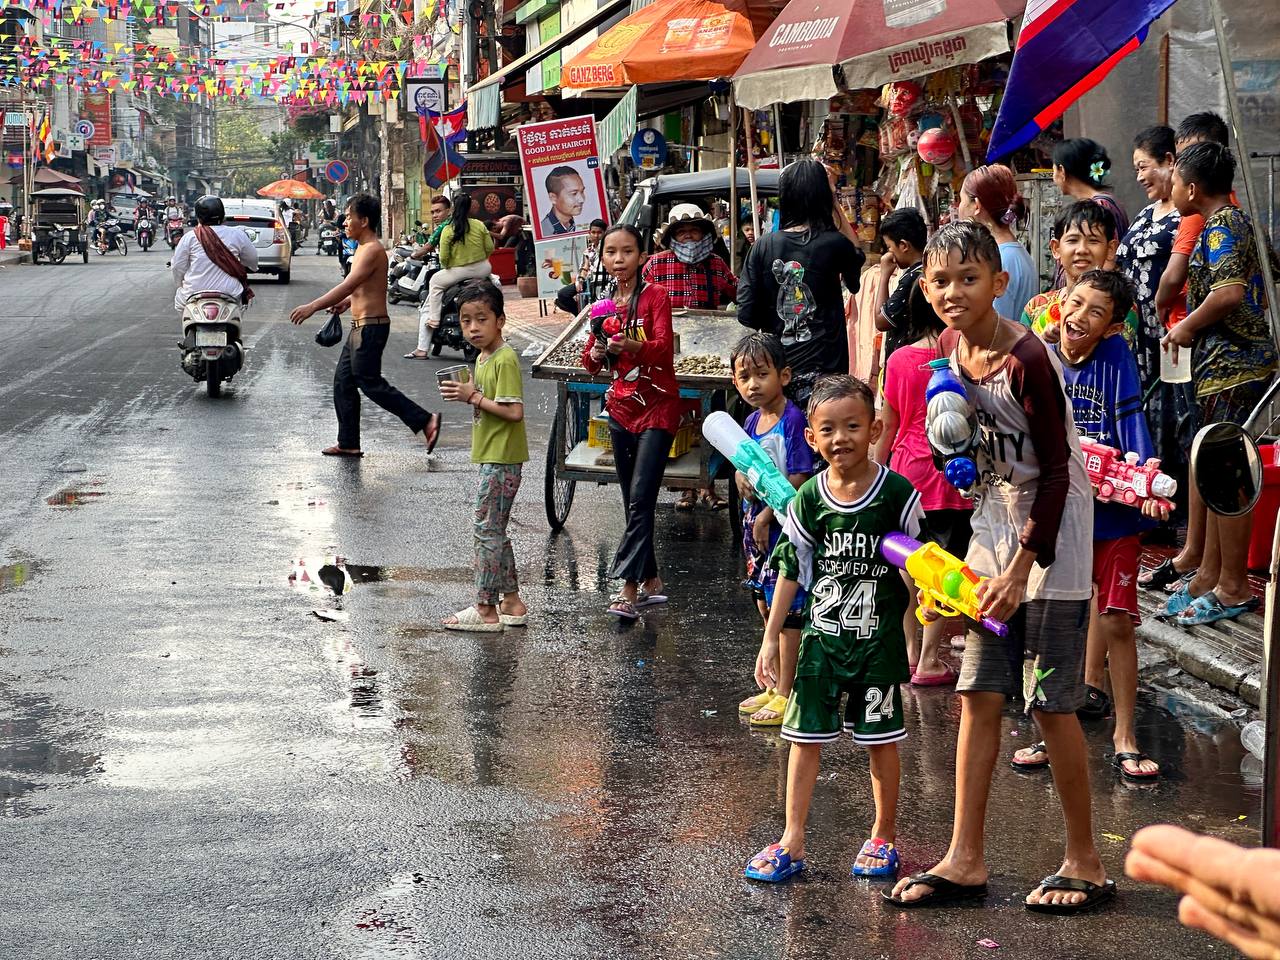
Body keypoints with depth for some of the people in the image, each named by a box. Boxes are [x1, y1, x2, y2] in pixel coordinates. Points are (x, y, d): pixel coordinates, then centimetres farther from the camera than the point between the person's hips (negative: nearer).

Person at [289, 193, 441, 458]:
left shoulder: (372, 250, -17)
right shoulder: (364, 248, 15)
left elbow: (348, 285, -25)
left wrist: (313, 306, -26)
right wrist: (347, 302, 11)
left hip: (371, 327, -10)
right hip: (360, 327, 10)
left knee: (370, 383, -8)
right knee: (343, 381, 11)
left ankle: (425, 421, -6)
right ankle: (348, 443, 16)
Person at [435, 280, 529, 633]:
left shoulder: (505, 359, -17)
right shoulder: (483, 358, 12)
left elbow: (514, 411, -23)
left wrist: (474, 397, -19)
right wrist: (467, 394, 3)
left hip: (501, 460, -10)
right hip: (492, 458, 10)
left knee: (487, 529, -6)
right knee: (495, 530, 15)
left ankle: (485, 610, -3)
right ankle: (511, 602, 22)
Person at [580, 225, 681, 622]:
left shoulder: (655, 296, -7)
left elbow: (664, 348, -21)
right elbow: (590, 363, 11)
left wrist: (634, 345, -41)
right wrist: (596, 353, -12)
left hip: (657, 407, -6)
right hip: (621, 407, 6)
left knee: (640, 500, -15)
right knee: (633, 503, 10)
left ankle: (628, 590, -20)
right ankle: (651, 582, 20)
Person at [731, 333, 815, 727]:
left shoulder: (793, 421, -15)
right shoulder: (752, 421, 10)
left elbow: (798, 480, -19)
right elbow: (741, 467, 18)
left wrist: (766, 517, -16)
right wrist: (742, 478, -6)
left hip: (784, 527, -9)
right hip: (755, 523, 9)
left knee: (786, 611, -3)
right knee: (767, 609, 15)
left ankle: (785, 694, 2)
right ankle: (774, 687, 26)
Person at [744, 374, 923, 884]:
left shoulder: (896, 493, -9)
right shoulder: (808, 499, -3)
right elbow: (790, 570, 5)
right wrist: (770, 639, 5)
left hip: (879, 639, -2)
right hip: (821, 637, 2)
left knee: (880, 740, 8)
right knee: (805, 737, 5)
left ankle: (884, 837, 23)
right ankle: (792, 842, 13)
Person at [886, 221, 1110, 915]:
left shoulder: (1025, 359, -21)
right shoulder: (950, 350, 1)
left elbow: (1056, 472, -18)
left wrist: (1022, 567, -18)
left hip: (1051, 537, -7)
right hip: (992, 527, 7)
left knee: (1050, 702, -3)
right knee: (978, 695, 6)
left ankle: (1085, 864, 10)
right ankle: (966, 861, 12)